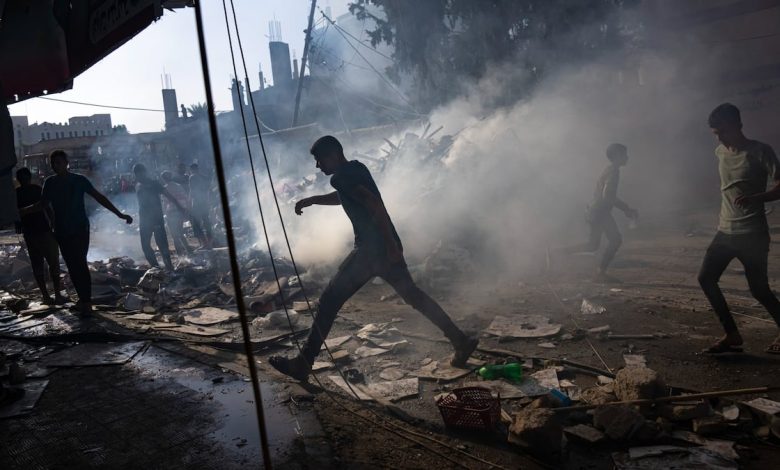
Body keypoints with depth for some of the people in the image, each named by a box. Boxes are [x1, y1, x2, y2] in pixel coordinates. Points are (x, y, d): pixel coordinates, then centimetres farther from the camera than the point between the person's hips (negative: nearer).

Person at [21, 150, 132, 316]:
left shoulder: (79, 180, -5)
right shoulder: (50, 183, 6)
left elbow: (99, 197, -5)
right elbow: (42, 205, 16)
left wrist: (119, 214, -11)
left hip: (80, 229, -4)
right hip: (61, 232, 4)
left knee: (80, 264, -11)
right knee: (72, 267, 5)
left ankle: (86, 302, -6)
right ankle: (83, 298, 16)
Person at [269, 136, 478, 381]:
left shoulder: (341, 177, -11)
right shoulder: (356, 168, 17)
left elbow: (374, 204, -22)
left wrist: (391, 244, -24)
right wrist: (311, 200, 31)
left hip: (371, 249, -9)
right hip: (387, 248, 9)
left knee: (329, 301, -3)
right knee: (412, 295, 20)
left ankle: (303, 364, 1)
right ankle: (461, 341, 21)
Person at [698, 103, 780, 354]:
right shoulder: (720, 152, 9)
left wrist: (754, 198, -31)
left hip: (753, 235, -6)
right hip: (725, 232, 7)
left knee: (759, 289, -2)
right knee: (706, 279, -2)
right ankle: (732, 335, 6)